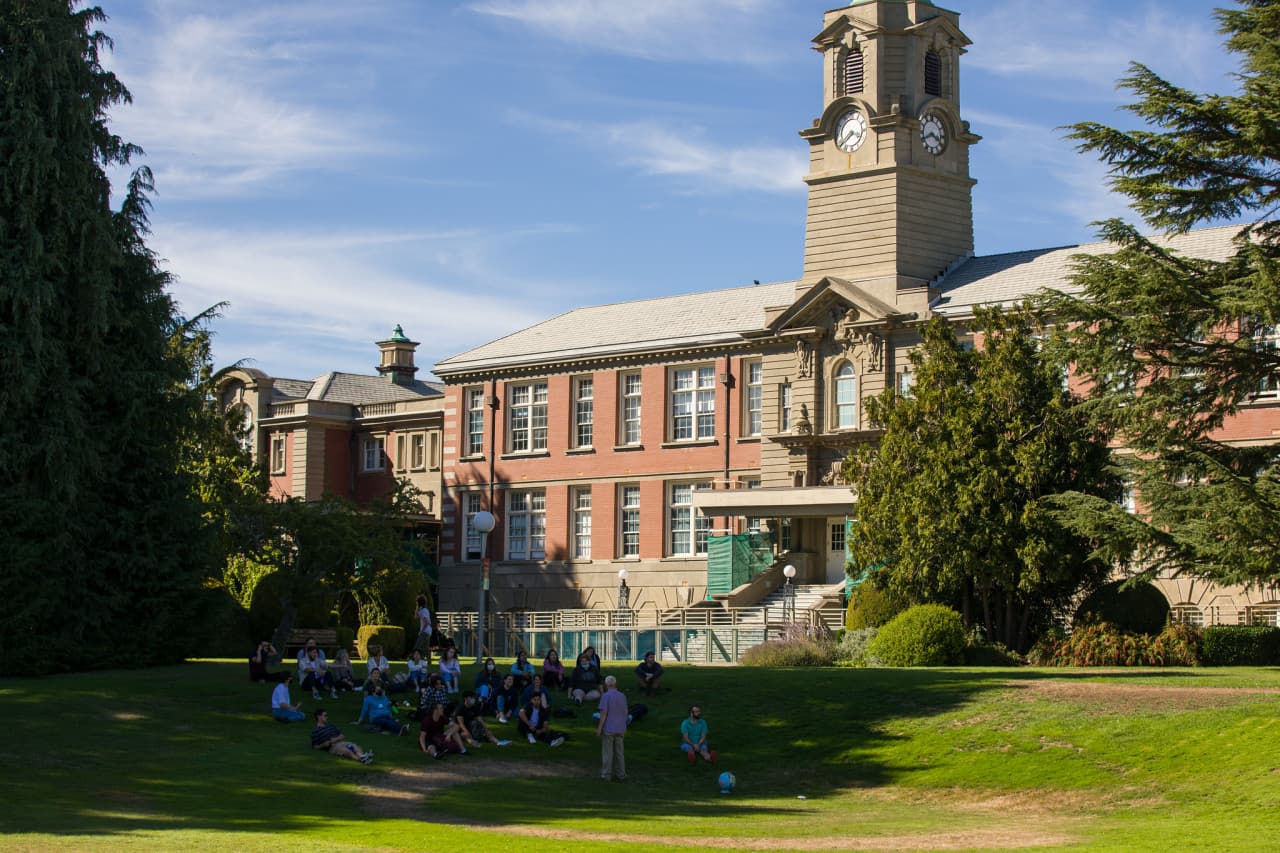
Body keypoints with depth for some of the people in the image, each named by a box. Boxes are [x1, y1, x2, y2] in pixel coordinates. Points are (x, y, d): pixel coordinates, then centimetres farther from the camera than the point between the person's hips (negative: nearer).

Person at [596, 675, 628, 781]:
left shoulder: (605, 696, -13)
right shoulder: (622, 696, 3)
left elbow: (604, 713, -17)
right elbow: (625, 713, 7)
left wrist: (599, 728, -12)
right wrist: (624, 728, 18)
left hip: (608, 728, -5)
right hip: (620, 729, 5)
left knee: (607, 752, 2)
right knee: (619, 752, 11)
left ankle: (606, 775, 5)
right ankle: (620, 775, 14)